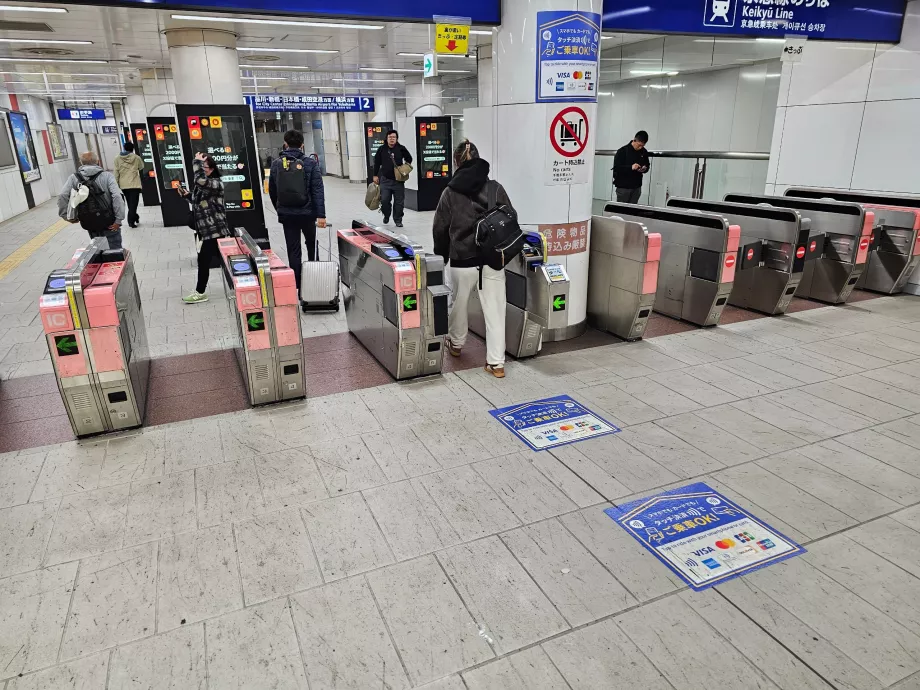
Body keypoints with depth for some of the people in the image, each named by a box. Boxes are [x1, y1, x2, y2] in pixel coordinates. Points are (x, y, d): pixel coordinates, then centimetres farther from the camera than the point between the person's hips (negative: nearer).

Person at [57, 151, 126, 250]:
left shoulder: (74, 178, 4)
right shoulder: (107, 175, -5)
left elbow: (62, 197, -5)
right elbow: (117, 196, -18)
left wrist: (68, 217, 4)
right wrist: (119, 219, -16)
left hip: (90, 225, 3)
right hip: (110, 223, -3)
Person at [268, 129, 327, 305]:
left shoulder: (276, 164, 2)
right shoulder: (310, 163, -6)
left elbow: (272, 191, 9)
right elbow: (318, 190, -12)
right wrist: (321, 215, -13)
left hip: (286, 214, 1)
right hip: (307, 212, -1)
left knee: (293, 251, 5)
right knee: (311, 244, 22)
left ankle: (299, 288, 5)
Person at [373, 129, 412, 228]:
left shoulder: (401, 148, -2)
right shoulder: (382, 149, 0)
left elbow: (409, 159, 13)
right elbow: (377, 163, 9)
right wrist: (375, 175, 8)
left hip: (398, 180, 0)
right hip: (385, 179, 0)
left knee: (399, 201, 3)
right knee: (384, 200, -2)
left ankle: (398, 220, 17)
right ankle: (386, 215, 26)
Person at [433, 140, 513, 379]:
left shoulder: (451, 192, -3)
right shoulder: (496, 188, 0)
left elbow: (440, 229, 2)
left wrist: (441, 256, 16)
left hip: (462, 260, 0)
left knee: (460, 304, 21)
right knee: (495, 310, 3)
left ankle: (456, 343, 43)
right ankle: (496, 363, 3)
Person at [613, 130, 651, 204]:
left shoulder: (644, 152, 5)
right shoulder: (623, 151, -9)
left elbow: (647, 165, 18)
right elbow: (616, 168, -13)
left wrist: (645, 169, -6)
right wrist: (630, 167, -26)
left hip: (636, 187, 4)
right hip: (623, 187, -4)